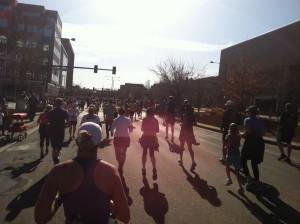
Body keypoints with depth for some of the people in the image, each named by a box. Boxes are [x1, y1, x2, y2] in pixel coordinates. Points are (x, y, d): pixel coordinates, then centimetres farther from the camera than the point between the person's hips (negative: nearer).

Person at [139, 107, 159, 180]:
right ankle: (154, 168, -15)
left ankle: (144, 169, 24)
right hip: (153, 138, 1)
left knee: (144, 153, 18)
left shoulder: (144, 119, -6)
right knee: (152, 154, 9)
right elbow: (157, 130, 3)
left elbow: (142, 129, -4)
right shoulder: (155, 120, -1)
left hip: (145, 137, -1)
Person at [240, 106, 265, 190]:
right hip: (259, 142, 7)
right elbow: (261, 133, 8)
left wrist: (241, 134, -4)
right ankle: (256, 182, 18)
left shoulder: (247, 120, -7)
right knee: (254, 163, 15)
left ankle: (249, 178, -6)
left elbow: (248, 131, -20)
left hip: (250, 141, -6)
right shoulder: (259, 121, 12)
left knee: (243, 160, 8)